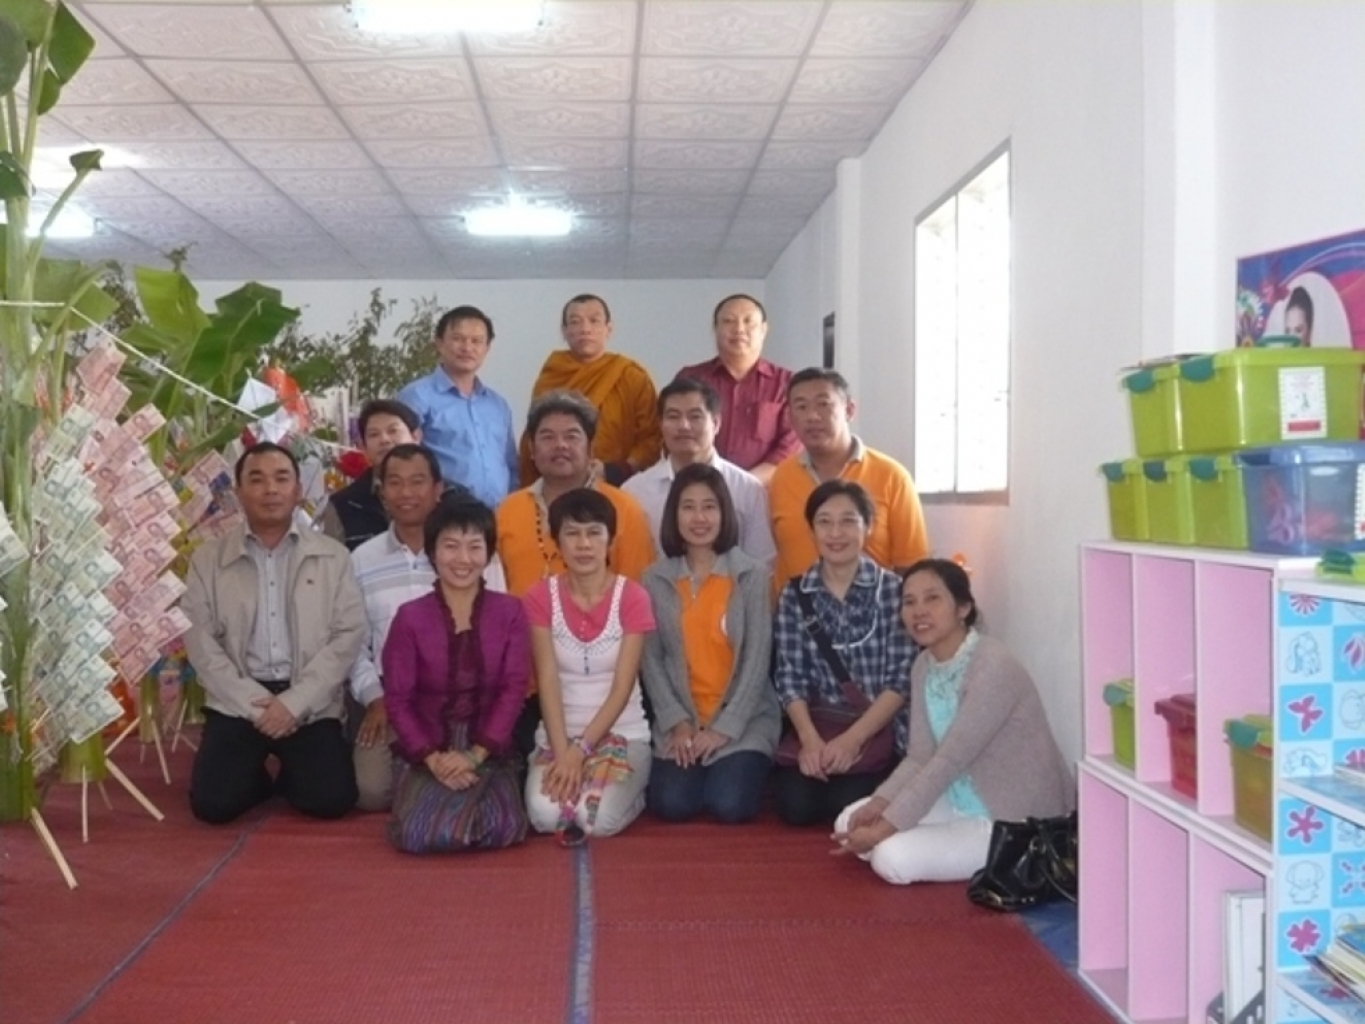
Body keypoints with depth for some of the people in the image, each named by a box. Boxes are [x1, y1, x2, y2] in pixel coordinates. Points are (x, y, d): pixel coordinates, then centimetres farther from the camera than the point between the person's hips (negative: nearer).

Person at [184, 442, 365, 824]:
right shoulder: (208, 558, 5)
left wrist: (294, 702, -13)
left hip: (311, 704, 0)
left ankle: (287, 775, 19)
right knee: (213, 802, -16)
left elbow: (349, 635, -3)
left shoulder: (332, 556, 4)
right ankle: (259, 776, 19)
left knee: (331, 799, -17)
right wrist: (256, 704, -12)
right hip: (237, 702, 1)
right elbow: (200, 641, -1)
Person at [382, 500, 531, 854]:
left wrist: (475, 755, -13)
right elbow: (397, 699, -3)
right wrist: (433, 759, -15)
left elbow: (513, 690, -3)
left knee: (502, 829, -27)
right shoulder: (410, 617, -1)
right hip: (427, 752, -1)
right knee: (421, 834, -27)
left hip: (489, 751, 1)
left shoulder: (510, 612, 2)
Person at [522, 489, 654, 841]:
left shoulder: (632, 597, -8)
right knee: (544, 815, -26)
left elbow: (622, 688, -11)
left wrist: (581, 750, -18)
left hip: (622, 732, -2)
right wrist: (562, 752, -19)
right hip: (558, 733, 2)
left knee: (599, 818, -28)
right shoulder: (541, 597, -2)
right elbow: (548, 681, -8)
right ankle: (568, 775, 7)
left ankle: (633, 793, 6)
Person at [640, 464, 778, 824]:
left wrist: (725, 727, -12)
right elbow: (651, 659, 1)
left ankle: (741, 768, 14)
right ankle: (694, 767, 16)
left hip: (744, 719, -1)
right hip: (680, 721, 2)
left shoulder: (753, 575, -2)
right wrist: (676, 721, -11)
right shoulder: (655, 579, 3)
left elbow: (757, 659, -6)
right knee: (673, 804, -18)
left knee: (730, 805, -21)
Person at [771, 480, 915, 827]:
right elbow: (789, 677, -1)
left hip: (878, 728, -2)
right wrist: (810, 739, -17)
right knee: (795, 806, -17)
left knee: (850, 808, -22)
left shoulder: (893, 590, -5)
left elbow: (902, 678, -9)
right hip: (815, 726, 2)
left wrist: (853, 738, -17)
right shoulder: (793, 596, 3)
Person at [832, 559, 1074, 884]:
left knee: (892, 858, -23)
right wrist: (878, 804, -16)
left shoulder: (993, 667, -25)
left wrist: (885, 826, -25)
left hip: (1019, 820, -9)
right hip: (961, 801, 9)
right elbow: (920, 758, 2)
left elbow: (949, 761, -27)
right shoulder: (924, 666, 2)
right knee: (850, 823, -1)